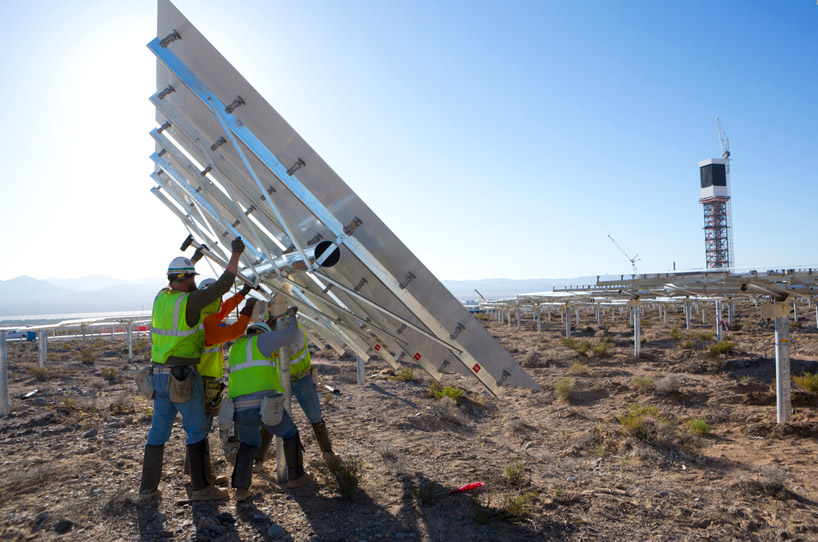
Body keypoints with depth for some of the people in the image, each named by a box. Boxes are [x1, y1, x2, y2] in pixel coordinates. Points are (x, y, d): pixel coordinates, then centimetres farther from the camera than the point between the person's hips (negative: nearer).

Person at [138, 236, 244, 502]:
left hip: (159, 376, 8)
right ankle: (200, 487, 11)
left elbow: (174, 283, 27)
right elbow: (223, 285, -17)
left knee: (158, 430, 16)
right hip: (183, 378, -8)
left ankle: (147, 488, 24)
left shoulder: (160, 297, 5)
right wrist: (236, 253, -9)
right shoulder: (189, 301, -17)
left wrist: (195, 255, 34)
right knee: (196, 431, 4)